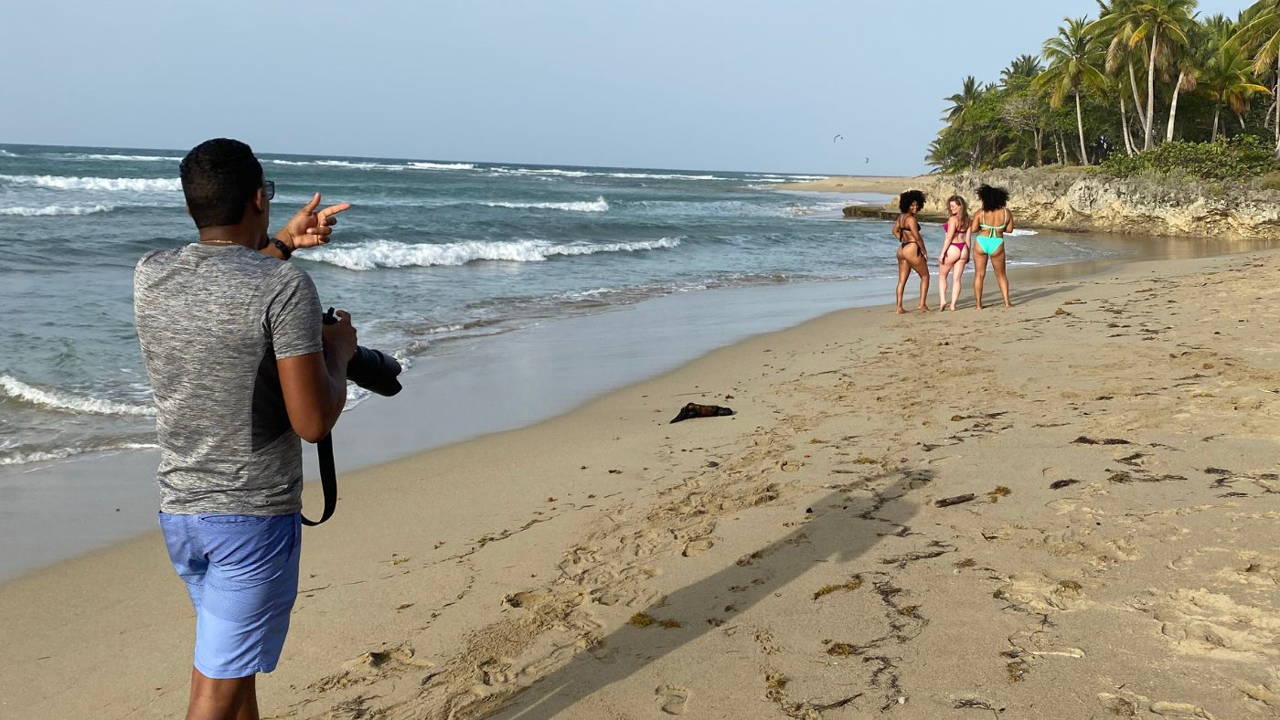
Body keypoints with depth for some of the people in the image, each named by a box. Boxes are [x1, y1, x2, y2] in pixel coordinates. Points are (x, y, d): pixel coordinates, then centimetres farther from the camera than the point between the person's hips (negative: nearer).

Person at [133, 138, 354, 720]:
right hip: (255, 516, -6)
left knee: (232, 652, 26)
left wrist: (282, 244, 21)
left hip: (179, 508, 6)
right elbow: (313, 422, -19)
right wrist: (338, 351, -3)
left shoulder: (149, 275, 0)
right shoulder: (285, 287, -18)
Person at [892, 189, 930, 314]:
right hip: (912, 250, -8)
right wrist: (924, 251, -6)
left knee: (901, 280, 9)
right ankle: (923, 305, 5)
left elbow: (895, 231, 23)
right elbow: (917, 237, -17)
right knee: (925, 276, 8)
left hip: (901, 250, 8)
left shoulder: (901, 217, 9)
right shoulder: (911, 219, -17)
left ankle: (899, 307, 7)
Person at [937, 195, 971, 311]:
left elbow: (949, 237, -16)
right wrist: (967, 254, 17)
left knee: (942, 276, 12)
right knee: (956, 279, 7)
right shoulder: (966, 219, 8)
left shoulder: (953, 219, -14)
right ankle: (953, 305, 5)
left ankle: (942, 300, 2)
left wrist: (942, 253, -14)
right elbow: (967, 238, 11)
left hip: (952, 249, -6)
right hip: (963, 249, 6)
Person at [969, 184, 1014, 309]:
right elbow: (1009, 229, 3)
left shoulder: (981, 213, -11)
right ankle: (1007, 301, 15)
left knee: (979, 274, 9)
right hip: (997, 245, 1)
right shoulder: (1006, 213, -5)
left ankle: (978, 303, 8)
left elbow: (972, 229, -9)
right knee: (1001, 275, 17)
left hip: (981, 243, -1)